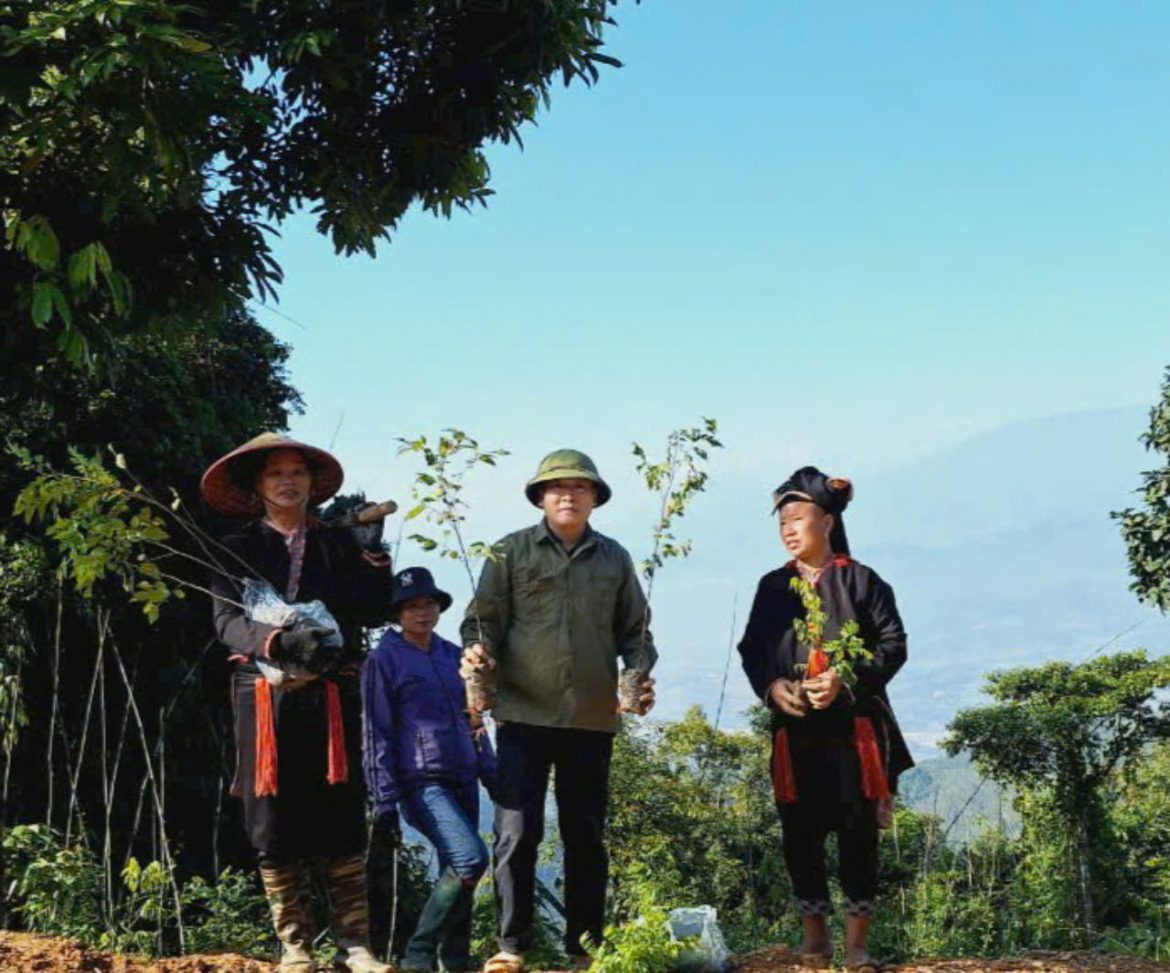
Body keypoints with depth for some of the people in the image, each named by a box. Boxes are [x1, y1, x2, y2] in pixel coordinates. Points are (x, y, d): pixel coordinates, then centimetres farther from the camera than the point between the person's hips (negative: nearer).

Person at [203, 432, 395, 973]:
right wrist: (280, 641, -23)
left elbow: (377, 613, 5)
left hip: (331, 698, 1)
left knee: (341, 821, -1)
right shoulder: (237, 550, 8)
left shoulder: (340, 543, 12)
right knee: (273, 824, 2)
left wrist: (374, 556, -10)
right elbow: (228, 621, -5)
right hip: (266, 695, -1)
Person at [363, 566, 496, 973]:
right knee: (471, 858, -21)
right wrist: (384, 802, -8)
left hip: (462, 779, 6)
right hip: (422, 782, -6)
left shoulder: (454, 656, 14)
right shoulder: (384, 660, -2)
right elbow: (378, 736, -4)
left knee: (456, 875, 7)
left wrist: (493, 779, 15)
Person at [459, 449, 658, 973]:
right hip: (525, 715, -2)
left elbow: (634, 629, 13)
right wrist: (477, 651, -19)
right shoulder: (511, 552, 4)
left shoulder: (615, 559, 10)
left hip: (593, 718, 3)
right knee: (517, 832, -4)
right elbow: (484, 618, 1)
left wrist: (641, 674, -4)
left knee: (586, 836, 9)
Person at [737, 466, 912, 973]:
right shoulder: (772, 586, 12)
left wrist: (847, 680, -17)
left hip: (853, 727, -3)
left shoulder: (860, 580, 1)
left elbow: (893, 644, -3)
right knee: (800, 834, 4)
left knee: (858, 833, -1)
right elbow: (751, 649, 13)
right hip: (794, 731, 3)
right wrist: (771, 686, -8)